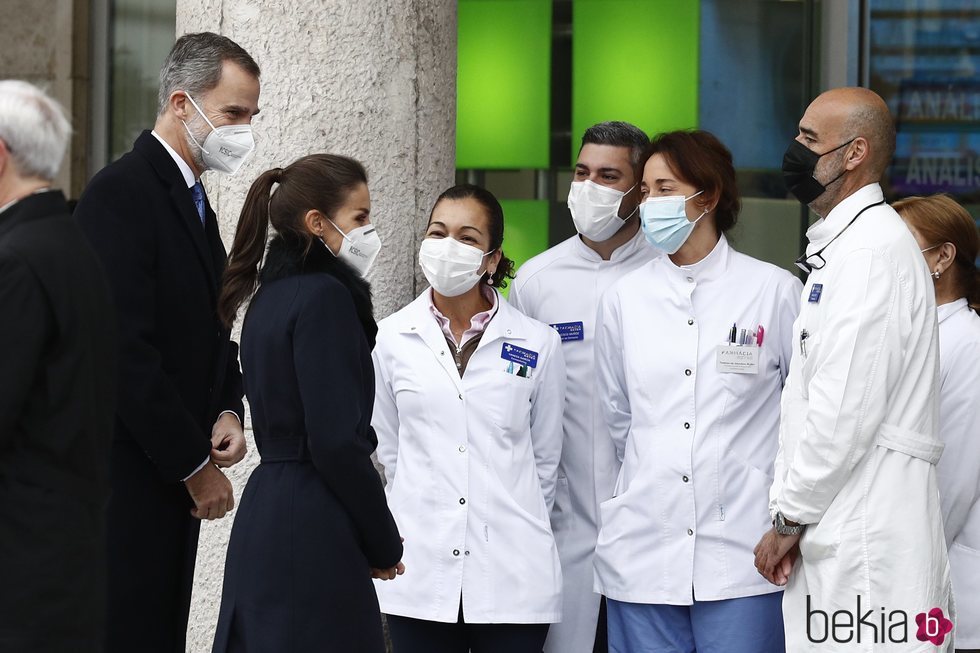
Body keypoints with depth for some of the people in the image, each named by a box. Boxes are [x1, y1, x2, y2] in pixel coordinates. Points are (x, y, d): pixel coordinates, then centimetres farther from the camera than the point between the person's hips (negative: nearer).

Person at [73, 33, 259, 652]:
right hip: (127, 482, -9)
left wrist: (228, 411, 3)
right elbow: (127, 352, -19)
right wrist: (196, 466, -15)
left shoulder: (196, 204, 17)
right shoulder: (120, 193, -13)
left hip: (172, 480, 9)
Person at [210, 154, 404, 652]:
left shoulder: (272, 295, 15)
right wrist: (384, 545, -7)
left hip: (265, 512, 9)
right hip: (313, 530, -9)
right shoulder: (324, 297, -12)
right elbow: (337, 442, -18)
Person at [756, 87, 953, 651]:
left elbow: (846, 409, -18)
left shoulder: (873, 250, -13)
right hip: (834, 529, 10)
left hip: (871, 535, -10)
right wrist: (791, 512, 15)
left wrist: (789, 519, -10)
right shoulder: (843, 245, 20)